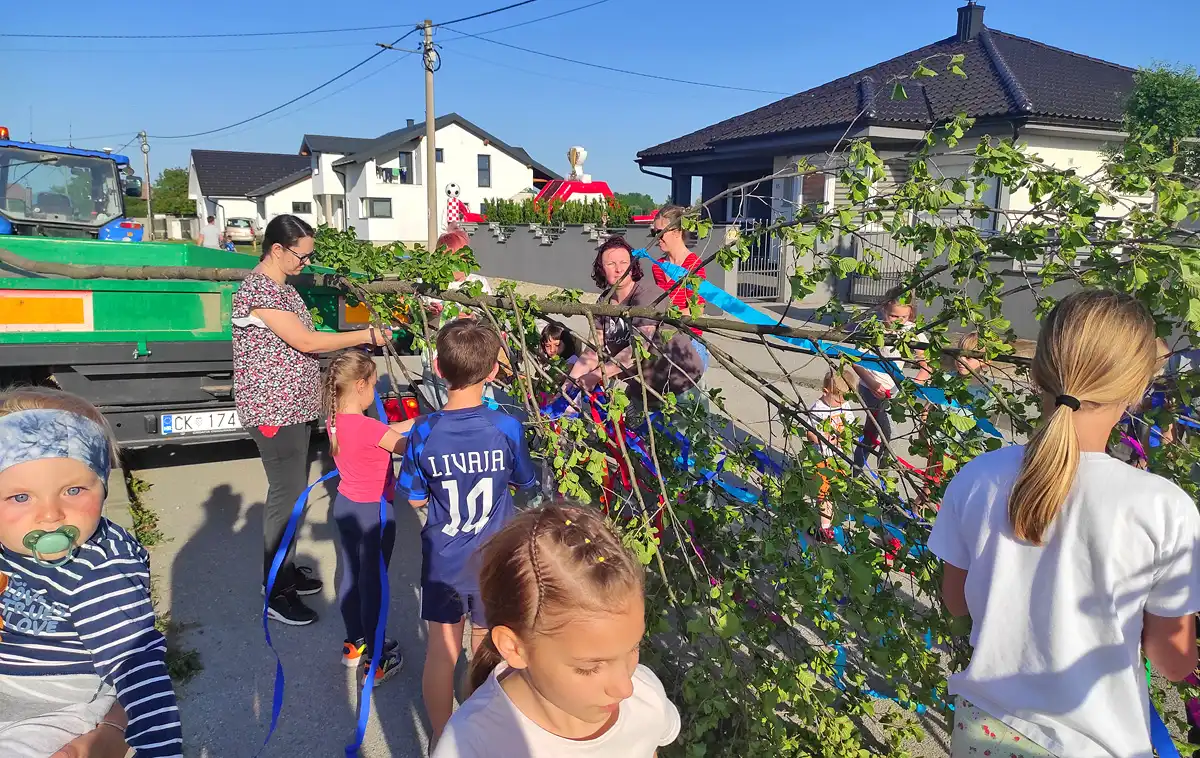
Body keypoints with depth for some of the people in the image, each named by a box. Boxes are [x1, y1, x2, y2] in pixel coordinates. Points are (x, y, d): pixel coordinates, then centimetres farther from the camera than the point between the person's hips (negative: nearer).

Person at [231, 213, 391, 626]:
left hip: (294, 405, 10)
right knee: (286, 494, -4)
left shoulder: (281, 287, 13)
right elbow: (305, 341, -23)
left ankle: (286, 570, 31)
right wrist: (367, 335, -18)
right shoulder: (257, 290, -18)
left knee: (294, 490, 16)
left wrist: (353, 344, 8)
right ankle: (277, 594, 7)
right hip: (273, 410, -10)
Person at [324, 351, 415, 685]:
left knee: (350, 576, 19)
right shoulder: (367, 427, -27)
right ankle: (373, 662, 14)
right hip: (373, 512, -8)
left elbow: (388, 431, 5)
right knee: (373, 582, 3)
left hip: (345, 506, 8)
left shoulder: (335, 420, -1)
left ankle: (355, 644, 36)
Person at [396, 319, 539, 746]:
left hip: (443, 562, 0)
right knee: (486, 646, 21)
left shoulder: (423, 434, -17)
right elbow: (525, 482, -2)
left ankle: (440, 738, 33)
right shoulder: (507, 428, -19)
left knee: (442, 649, 17)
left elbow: (415, 499, -6)